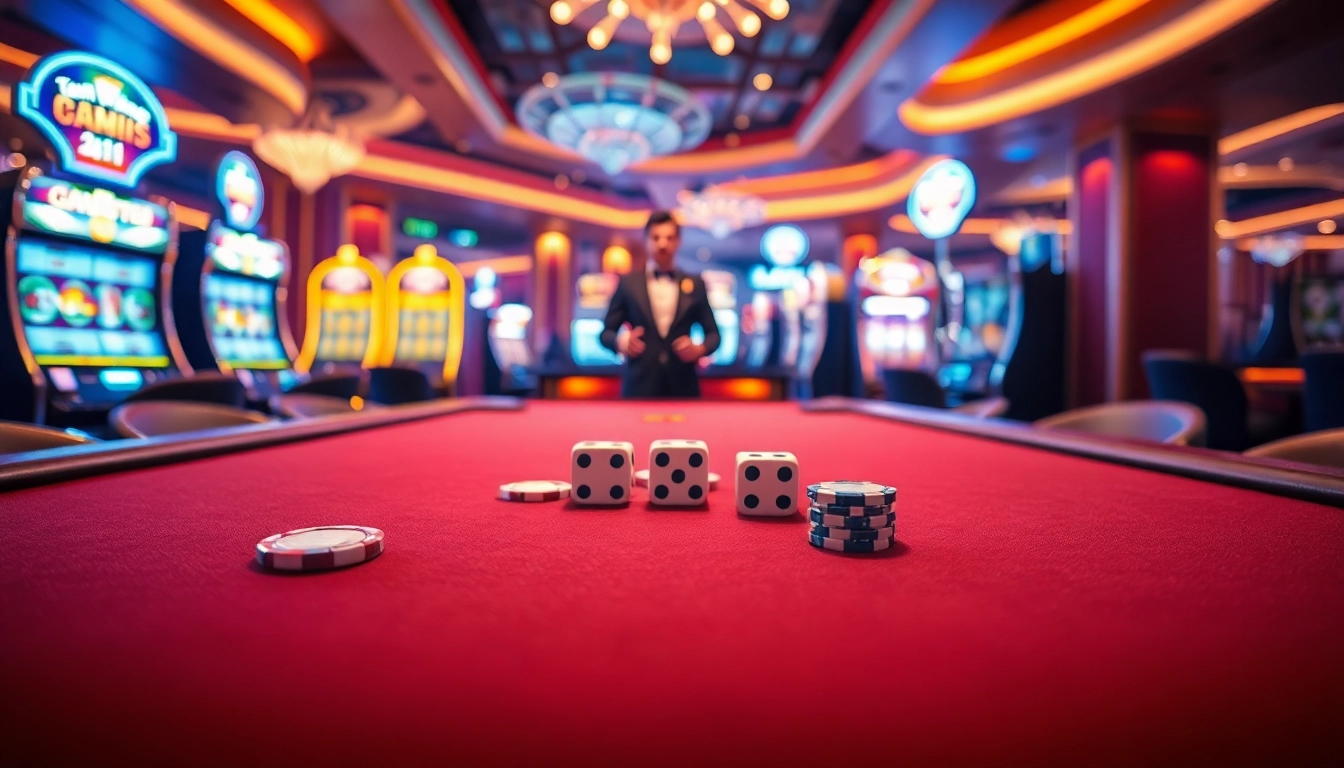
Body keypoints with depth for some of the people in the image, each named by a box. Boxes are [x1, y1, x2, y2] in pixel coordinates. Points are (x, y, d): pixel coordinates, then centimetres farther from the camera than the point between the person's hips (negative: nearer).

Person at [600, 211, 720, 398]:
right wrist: (619, 341, -15)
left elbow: (713, 333, 13)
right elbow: (606, 332, 8)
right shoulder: (627, 283, 7)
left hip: (683, 386, 1)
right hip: (639, 386, -1)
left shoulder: (695, 285, 10)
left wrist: (701, 349, -9)